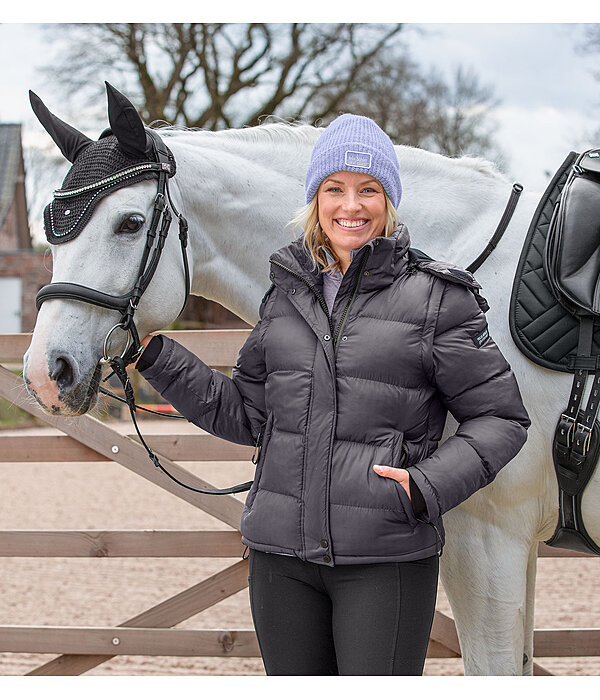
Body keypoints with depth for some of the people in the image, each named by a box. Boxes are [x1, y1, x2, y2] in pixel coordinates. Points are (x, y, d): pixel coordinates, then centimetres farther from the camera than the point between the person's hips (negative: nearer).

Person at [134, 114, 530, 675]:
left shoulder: (437, 298, -4)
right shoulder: (287, 294, 10)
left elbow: (501, 417, -3)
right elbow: (243, 414, 16)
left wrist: (428, 487, -17)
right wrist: (153, 356, 10)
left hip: (386, 557, -5)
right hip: (281, 552, 5)